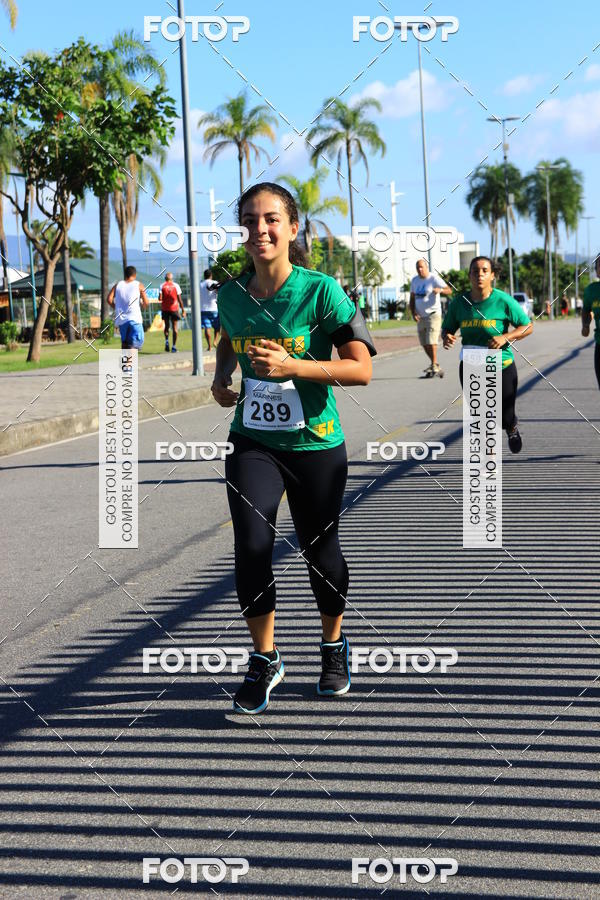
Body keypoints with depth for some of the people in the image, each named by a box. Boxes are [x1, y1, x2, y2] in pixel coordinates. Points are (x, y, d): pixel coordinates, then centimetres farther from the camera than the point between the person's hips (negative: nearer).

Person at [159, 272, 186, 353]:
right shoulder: (176, 285, 0)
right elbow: (179, 299, -3)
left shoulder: (162, 286, -1)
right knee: (174, 327, 5)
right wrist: (182, 310, 2)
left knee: (166, 326, 17)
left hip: (165, 309, 1)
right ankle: (174, 346, 0)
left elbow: (160, 298, -11)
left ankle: (166, 341, -7)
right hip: (174, 308, 0)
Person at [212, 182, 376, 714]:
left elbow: (361, 369, -18)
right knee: (252, 546, -12)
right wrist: (222, 378, 4)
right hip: (253, 441, 3)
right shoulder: (231, 295, -1)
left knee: (320, 550, 11)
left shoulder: (320, 291, -15)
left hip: (315, 444, -2)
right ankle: (265, 660, 7)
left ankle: (334, 646, 38)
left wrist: (291, 366, -26)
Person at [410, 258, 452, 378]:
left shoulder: (434, 279, -7)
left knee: (431, 341, -14)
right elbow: (412, 299, 17)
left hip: (433, 314, -6)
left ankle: (434, 367, -10)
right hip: (421, 316, 6)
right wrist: (413, 313, 2)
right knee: (424, 343, 8)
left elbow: (449, 291, -15)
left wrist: (440, 290, -37)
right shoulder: (415, 280, 12)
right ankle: (434, 364, 23)